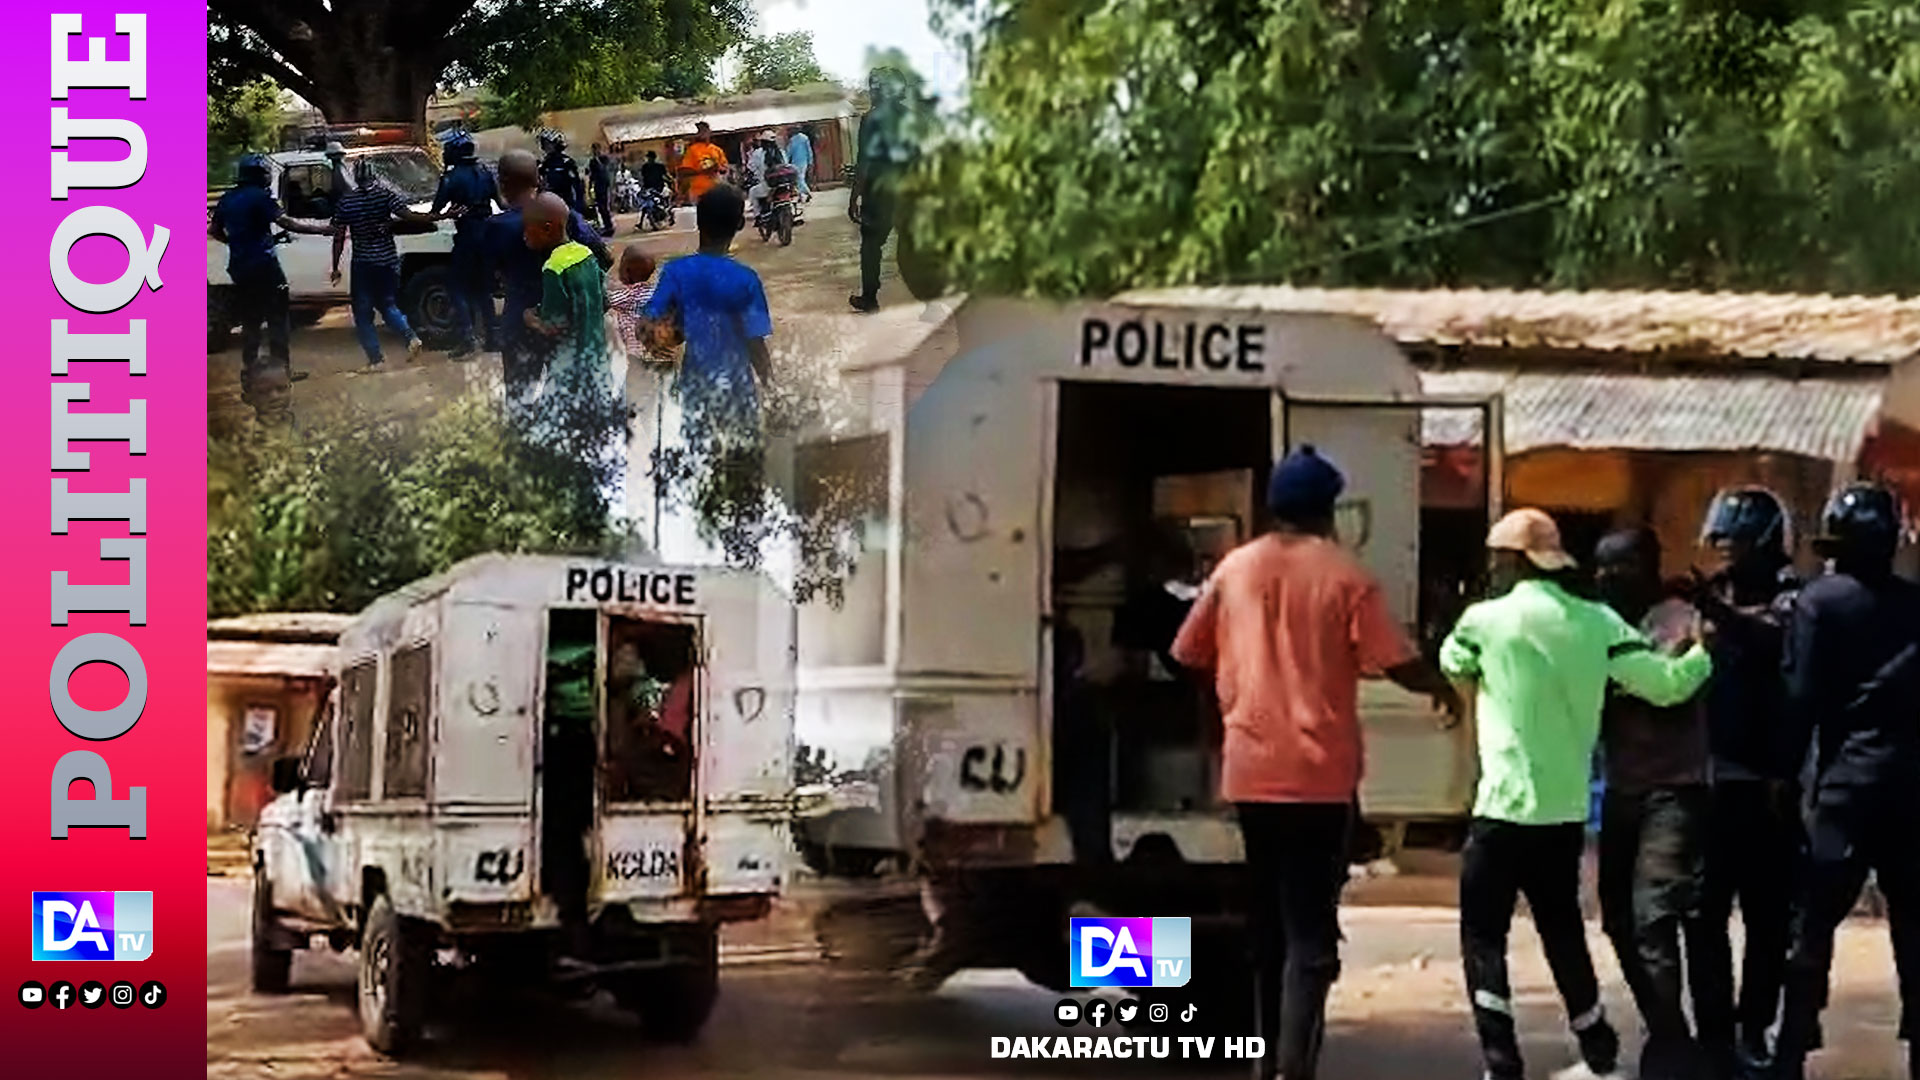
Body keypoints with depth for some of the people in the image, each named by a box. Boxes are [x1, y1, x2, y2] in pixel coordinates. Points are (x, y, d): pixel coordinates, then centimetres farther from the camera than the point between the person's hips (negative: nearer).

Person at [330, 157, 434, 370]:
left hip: (362, 264, -2)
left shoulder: (345, 203, -4)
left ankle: (375, 358, 4)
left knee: (363, 313, 9)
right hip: (388, 262, 2)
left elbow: (339, 238, -1)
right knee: (388, 305, 19)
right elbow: (407, 216, -17)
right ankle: (410, 336, -5)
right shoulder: (386, 195, -6)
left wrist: (335, 268, 5)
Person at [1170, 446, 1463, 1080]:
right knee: (1311, 931, -6)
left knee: (1269, 923, 17)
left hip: (1251, 771, 4)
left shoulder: (1234, 569, 7)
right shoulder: (1344, 575, -5)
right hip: (1320, 773, -4)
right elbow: (1397, 663, -9)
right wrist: (1444, 690, 11)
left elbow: (1191, 656, 13)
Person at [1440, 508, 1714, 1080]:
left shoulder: (1487, 619, -9)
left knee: (1483, 937, 2)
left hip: (1505, 807, -5)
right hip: (1568, 809, 5)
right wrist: (1706, 652, 18)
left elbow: (1452, 662, 12)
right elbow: (1666, 685, 0)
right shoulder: (1598, 622, 0)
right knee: (1563, 931, 20)